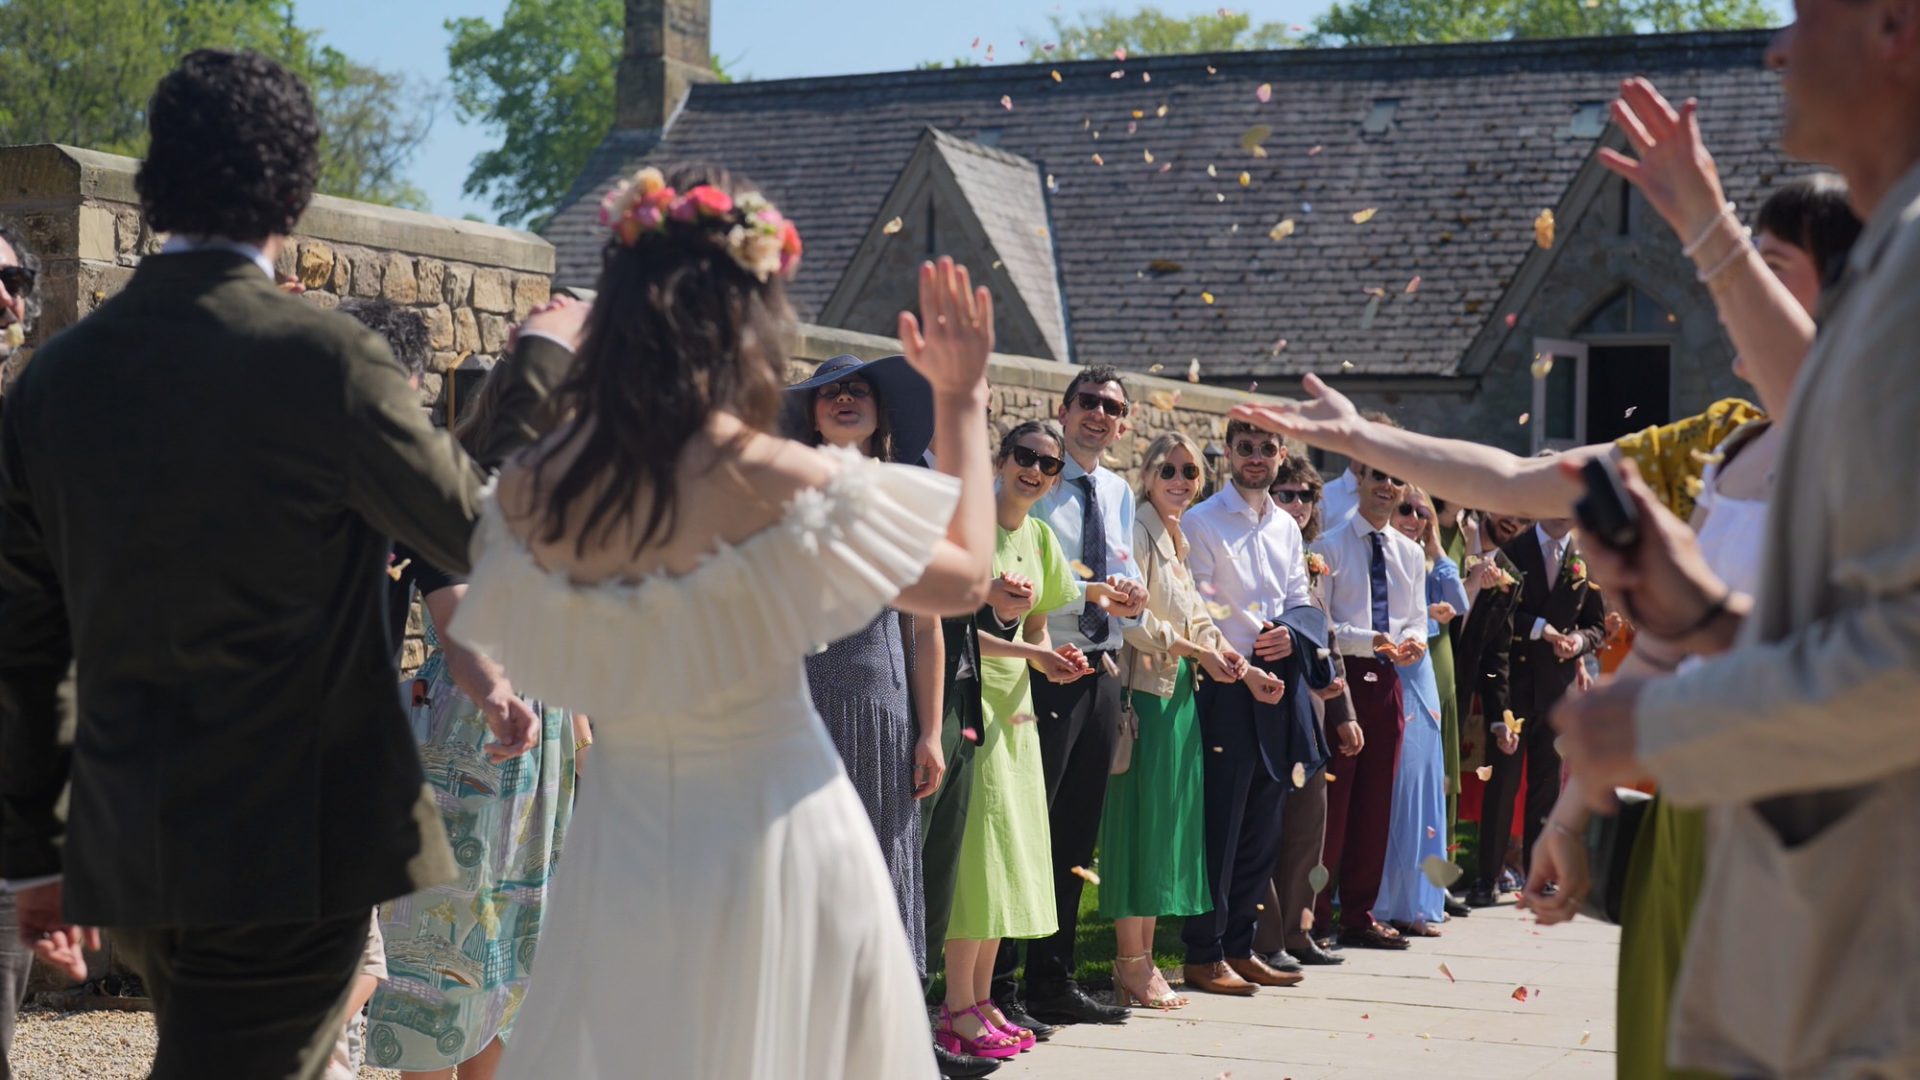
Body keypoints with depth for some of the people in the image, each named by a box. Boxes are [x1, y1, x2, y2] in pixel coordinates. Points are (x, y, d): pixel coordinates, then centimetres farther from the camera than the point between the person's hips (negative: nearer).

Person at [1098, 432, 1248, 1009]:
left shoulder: (1178, 538, 18)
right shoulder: (1137, 528, -9)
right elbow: (1133, 619, -16)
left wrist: (1223, 649, 0)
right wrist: (1198, 651, -14)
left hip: (1177, 690, 9)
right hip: (1145, 687, -9)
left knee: (1166, 823, 8)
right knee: (1140, 817, -7)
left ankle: (1143, 959, 13)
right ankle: (1132, 966, -1)